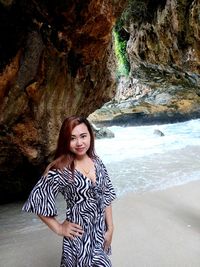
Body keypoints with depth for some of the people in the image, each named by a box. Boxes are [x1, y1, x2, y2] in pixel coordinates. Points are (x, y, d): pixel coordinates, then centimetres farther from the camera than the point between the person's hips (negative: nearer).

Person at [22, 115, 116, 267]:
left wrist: (110, 228, 0)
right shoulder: (60, 170, -20)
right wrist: (58, 228, -10)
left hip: (101, 229, 5)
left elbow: (106, 197, 2)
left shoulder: (97, 162, -4)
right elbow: (36, 200, -16)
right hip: (80, 233, -5)